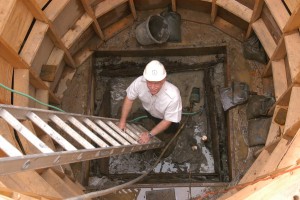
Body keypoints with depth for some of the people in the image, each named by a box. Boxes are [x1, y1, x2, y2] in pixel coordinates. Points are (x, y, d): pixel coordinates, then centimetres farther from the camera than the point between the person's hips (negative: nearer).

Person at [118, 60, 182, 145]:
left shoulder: (173, 96, -44)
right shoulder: (139, 82, -37)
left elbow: (167, 121, -27)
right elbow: (129, 99, -16)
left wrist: (150, 134, -29)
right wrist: (122, 120, -15)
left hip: (168, 118, -2)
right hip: (149, 112, 3)